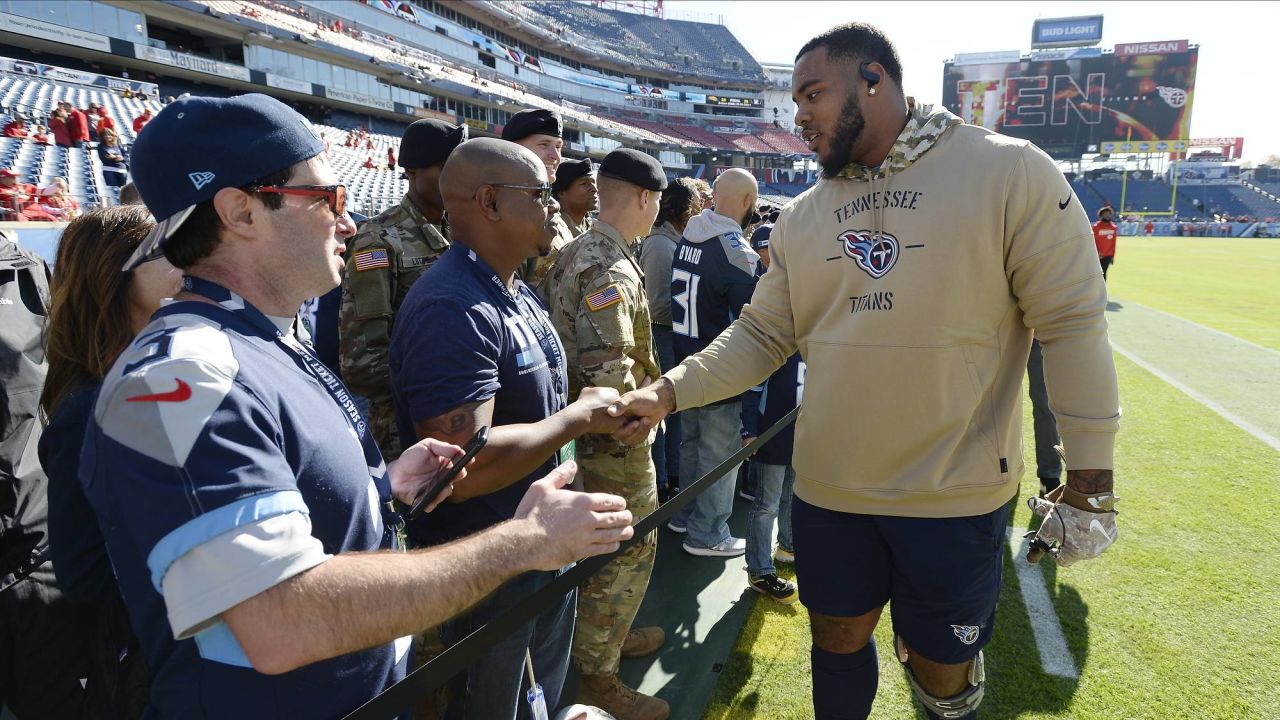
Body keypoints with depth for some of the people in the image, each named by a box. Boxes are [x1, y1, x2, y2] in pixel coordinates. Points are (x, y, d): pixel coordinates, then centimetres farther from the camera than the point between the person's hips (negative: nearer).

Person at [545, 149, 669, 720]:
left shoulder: (578, 252, 9)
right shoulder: (611, 270, -23)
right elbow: (608, 373, -32)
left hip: (593, 431, 10)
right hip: (614, 438, -10)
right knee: (628, 550, 4)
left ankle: (610, 634, 43)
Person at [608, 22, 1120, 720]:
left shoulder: (1010, 172, -10)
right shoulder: (799, 219, 4)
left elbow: (1071, 321, -9)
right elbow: (761, 336, 5)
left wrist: (1090, 477, -9)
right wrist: (668, 392, -8)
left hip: (957, 495, -3)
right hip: (829, 487, 4)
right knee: (837, 640, 20)